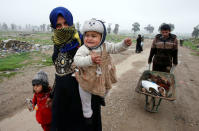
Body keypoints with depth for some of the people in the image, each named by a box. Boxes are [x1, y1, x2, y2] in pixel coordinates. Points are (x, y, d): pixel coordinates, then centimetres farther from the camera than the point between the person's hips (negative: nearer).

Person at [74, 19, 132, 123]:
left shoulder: (105, 46, -10)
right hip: (88, 79, -3)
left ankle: (101, 97, 70)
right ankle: (87, 114, 43)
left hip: (103, 78, 4)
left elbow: (116, 48, -3)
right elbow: (76, 60, -37)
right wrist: (90, 59, -53)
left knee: (105, 90, 30)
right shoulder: (83, 49, -24)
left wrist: (125, 44, -22)